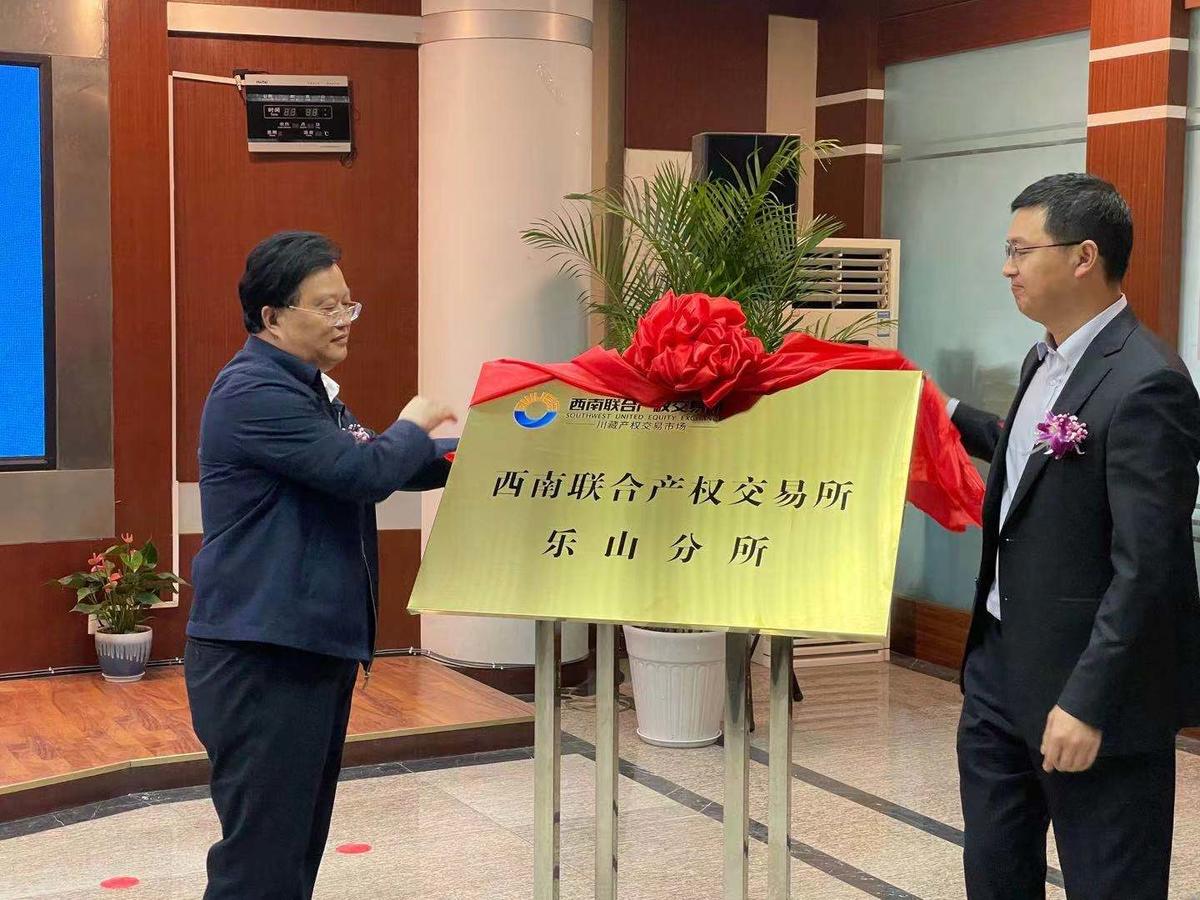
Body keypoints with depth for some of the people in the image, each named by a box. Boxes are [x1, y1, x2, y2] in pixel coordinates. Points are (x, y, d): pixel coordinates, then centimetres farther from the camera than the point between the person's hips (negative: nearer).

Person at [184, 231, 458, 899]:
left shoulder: (312, 390, 18)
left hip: (316, 645, 10)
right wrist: (415, 426, -3)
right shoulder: (254, 392, -16)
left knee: (300, 841, 14)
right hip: (262, 655, -10)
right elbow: (363, 472, -22)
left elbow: (389, 467, 25)